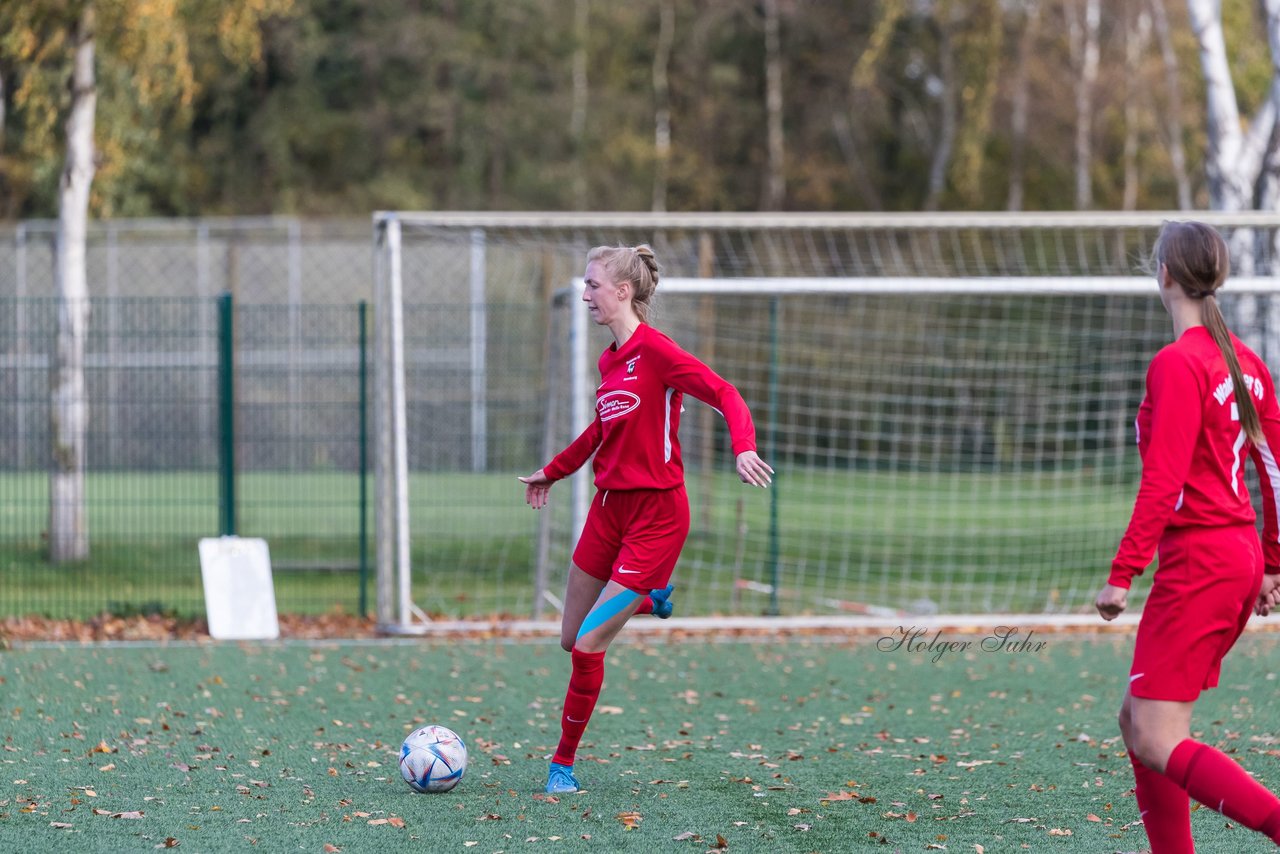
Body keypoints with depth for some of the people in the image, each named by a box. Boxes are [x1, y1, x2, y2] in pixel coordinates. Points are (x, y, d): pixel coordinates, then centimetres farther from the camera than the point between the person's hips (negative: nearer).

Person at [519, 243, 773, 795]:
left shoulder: (654, 350, -14)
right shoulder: (609, 360, 10)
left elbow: (724, 395, -19)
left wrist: (745, 447, -38)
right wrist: (554, 471, 39)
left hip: (655, 513, -8)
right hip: (609, 505, 8)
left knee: (589, 642, -12)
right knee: (570, 639, 12)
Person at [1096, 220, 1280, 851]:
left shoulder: (1177, 364, -14)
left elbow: (1163, 481, -19)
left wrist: (1122, 572, -18)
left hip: (1197, 561, -9)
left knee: (1158, 742, -10)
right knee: (1137, 722, 15)